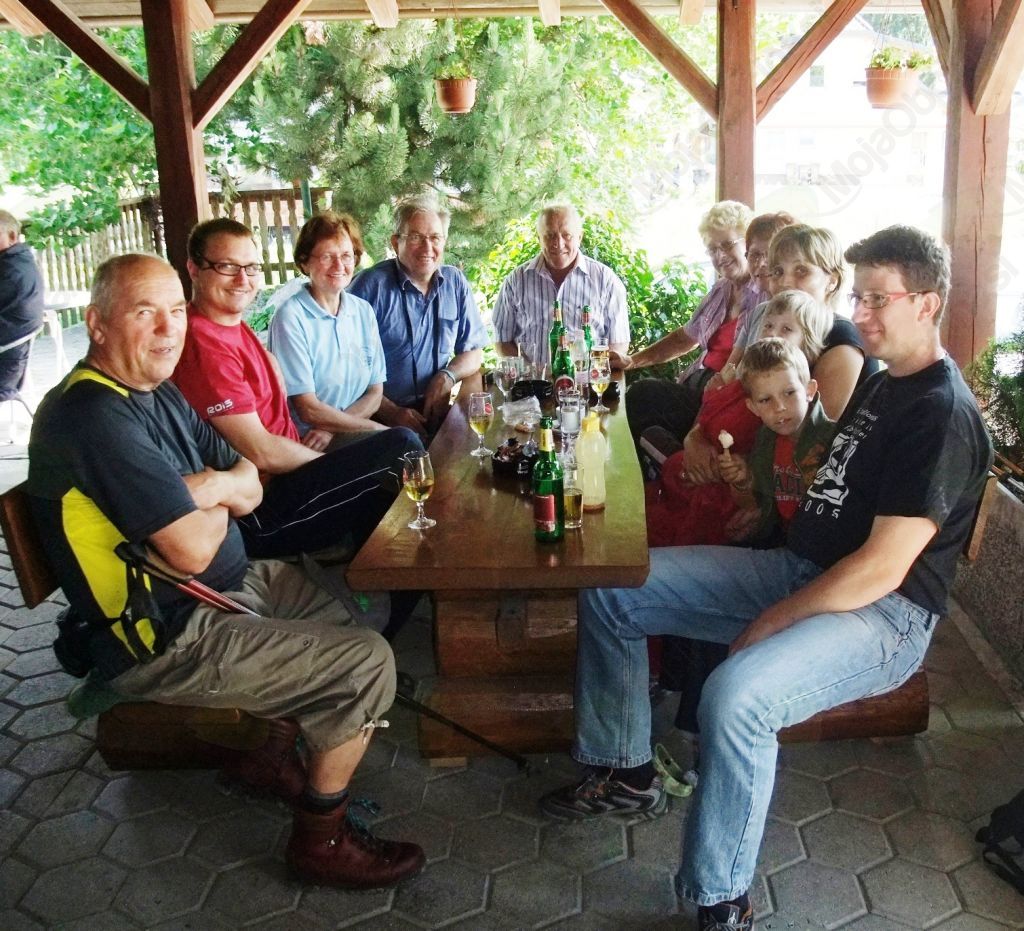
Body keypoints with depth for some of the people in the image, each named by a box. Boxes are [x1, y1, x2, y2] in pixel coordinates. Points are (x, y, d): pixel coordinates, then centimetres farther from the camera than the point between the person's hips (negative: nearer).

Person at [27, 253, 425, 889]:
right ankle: (322, 837, 9)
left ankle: (269, 755, 30)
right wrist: (219, 499, -6)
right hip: (165, 640, -10)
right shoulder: (96, 416, -25)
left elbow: (250, 487, 8)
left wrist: (211, 487, -15)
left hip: (223, 587, 11)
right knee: (367, 664, -13)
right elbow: (193, 549, -28)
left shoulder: (158, 391, 7)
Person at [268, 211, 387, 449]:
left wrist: (331, 428, -10)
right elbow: (308, 410, -12)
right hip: (307, 441, -6)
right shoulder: (291, 318, -9)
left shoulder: (364, 311, 9)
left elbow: (375, 393, 7)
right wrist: (375, 428, -9)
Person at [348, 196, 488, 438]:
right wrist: (392, 412, -14)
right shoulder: (371, 286, -7)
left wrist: (447, 376, -7)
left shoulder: (455, 282, 8)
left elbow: (473, 352, 15)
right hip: (381, 416, -6)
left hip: (435, 412, 6)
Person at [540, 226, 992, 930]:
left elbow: (882, 567, -22)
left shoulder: (943, 415, -16)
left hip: (884, 615, -9)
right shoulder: (882, 384, 14)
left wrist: (771, 622, -18)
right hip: (800, 568, 10)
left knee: (736, 694, -39)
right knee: (610, 586, 3)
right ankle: (625, 772, 15)